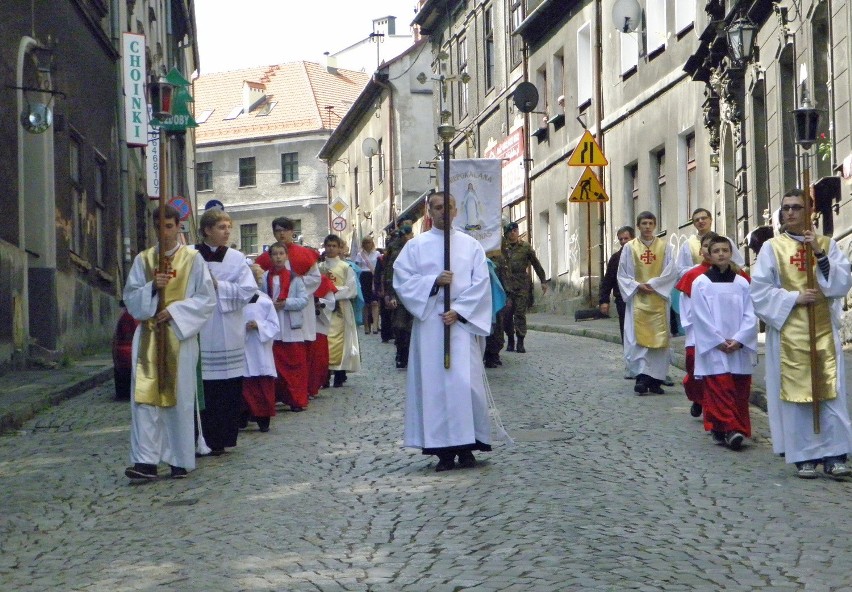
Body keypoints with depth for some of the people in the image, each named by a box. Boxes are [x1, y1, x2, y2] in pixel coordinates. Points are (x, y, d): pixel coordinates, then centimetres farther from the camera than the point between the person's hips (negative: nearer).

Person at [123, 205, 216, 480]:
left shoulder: (193, 259, 3)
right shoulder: (143, 260, 10)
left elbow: (207, 298, -1)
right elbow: (130, 297, 6)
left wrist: (175, 310, -12)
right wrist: (152, 287, -13)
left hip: (180, 336, -2)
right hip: (148, 336, 2)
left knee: (180, 397, 1)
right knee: (145, 395, -8)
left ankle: (181, 460, 9)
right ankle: (146, 460, -11)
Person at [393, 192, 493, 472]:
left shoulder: (471, 245, 9)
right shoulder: (416, 246, 8)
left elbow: (480, 283, 2)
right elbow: (402, 280, 0)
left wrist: (459, 310, -10)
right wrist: (434, 282, -13)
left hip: (462, 322, 0)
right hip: (429, 323, 0)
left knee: (466, 382, -8)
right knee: (434, 384, -2)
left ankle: (466, 446, 0)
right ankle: (443, 449, 1)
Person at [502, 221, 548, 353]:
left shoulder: (525, 247, 5)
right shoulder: (504, 248, 8)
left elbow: (536, 264, 10)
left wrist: (543, 281, 10)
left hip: (522, 286, -1)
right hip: (507, 285, 2)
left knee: (520, 314, -5)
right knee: (507, 313, -4)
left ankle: (520, 343, -4)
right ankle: (510, 341, 9)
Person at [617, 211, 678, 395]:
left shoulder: (665, 247, 6)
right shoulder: (629, 247, 6)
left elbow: (671, 271, -2)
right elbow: (622, 274, 5)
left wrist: (652, 284, -13)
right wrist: (637, 286, -11)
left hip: (658, 299, 1)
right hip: (637, 298, 0)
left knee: (659, 338, 0)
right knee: (638, 338, -9)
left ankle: (655, 379, 5)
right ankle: (642, 376, -13)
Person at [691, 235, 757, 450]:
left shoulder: (742, 283, 6)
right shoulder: (701, 283, -1)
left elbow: (750, 316, 3)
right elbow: (701, 317, -4)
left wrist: (739, 340, -10)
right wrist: (719, 341, -10)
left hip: (739, 349, 3)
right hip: (713, 349, -3)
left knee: (740, 391, 3)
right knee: (720, 389, -10)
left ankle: (732, 430, 10)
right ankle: (731, 429, -11)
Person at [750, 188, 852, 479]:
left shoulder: (827, 244, 8)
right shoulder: (772, 247, 3)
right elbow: (760, 290, -3)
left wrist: (820, 255, -13)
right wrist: (795, 298, -12)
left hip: (824, 329, 1)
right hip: (789, 330, -1)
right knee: (795, 391, -1)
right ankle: (804, 456, 4)